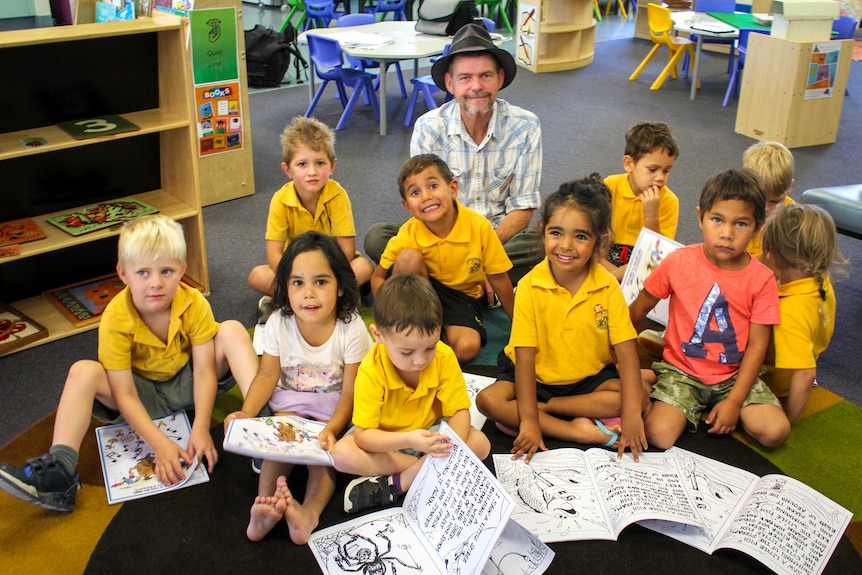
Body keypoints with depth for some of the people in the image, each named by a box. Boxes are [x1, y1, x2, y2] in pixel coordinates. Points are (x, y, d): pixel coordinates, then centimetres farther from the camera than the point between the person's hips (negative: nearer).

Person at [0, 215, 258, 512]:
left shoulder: (194, 303, -21)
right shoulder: (116, 319, -23)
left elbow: (205, 371, -19)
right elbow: (125, 395, -24)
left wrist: (200, 429, -31)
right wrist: (160, 443, -35)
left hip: (187, 384, 0)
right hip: (146, 397, 0)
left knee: (233, 331, -24)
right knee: (83, 372, -26)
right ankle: (57, 472, -31)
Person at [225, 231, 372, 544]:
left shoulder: (351, 329, -21)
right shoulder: (278, 323, -14)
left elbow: (350, 392, -18)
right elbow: (268, 375, -7)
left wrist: (331, 429, -34)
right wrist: (246, 413, -24)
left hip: (333, 404, -2)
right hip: (290, 397, 3)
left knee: (323, 447, -24)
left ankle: (310, 510, -40)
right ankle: (265, 504, -33)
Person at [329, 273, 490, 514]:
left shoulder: (444, 358, -22)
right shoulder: (371, 370, -27)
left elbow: (459, 411, -17)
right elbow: (363, 435, -28)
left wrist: (453, 445, -39)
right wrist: (408, 440, -45)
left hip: (431, 431, 2)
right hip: (384, 440, -1)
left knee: (480, 443, -23)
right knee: (341, 454, -29)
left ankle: (395, 484, -23)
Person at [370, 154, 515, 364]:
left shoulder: (479, 227, -23)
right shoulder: (408, 235, -20)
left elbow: (499, 279, -12)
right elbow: (378, 277, -9)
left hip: (463, 295, -1)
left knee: (466, 348, -30)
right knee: (408, 258, -30)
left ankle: (441, 329, 3)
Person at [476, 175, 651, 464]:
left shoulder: (608, 287, -13)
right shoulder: (530, 286, -17)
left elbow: (626, 351, -17)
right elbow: (524, 356, -20)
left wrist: (632, 415, -28)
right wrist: (528, 421, -26)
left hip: (590, 378, 2)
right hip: (537, 377, -1)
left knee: (640, 398, -22)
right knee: (488, 399, -26)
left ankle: (541, 407, -16)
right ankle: (575, 430, -22)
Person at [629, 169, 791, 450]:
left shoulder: (761, 278, -8)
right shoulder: (678, 262, -9)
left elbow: (757, 345, -7)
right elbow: (638, 310, 0)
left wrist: (735, 401, -13)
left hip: (735, 375, 1)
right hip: (681, 371, -1)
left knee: (775, 431, -18)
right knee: (657, 435, -22)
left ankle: (725, 411, 10)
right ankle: (692, 410, 9)